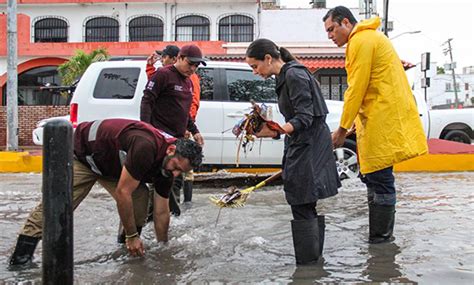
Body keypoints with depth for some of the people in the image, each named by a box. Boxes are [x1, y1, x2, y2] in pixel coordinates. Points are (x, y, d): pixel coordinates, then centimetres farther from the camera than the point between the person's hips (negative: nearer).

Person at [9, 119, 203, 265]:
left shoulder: (167, 166, -13)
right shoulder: (146, 147, -39)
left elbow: (161, 212, -3)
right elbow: (123, 193, -33)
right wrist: (132, 236, -23)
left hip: (112, 163, 7)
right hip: (82, 154, -7)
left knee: (140, 197, -10)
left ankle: (130, 250, 3)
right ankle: (21, 257, -11)